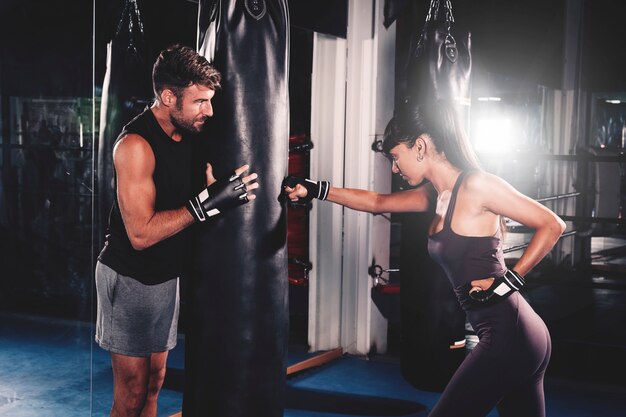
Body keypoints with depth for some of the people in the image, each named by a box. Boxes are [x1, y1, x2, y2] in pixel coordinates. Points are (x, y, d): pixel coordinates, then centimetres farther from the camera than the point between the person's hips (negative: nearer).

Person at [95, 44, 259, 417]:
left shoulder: (189, 133, 1)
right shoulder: (135, 144, -23)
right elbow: (141, 234, -27)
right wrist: (207, 202, -31)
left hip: (167, 273, 8)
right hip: (130, 278, -8)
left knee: (154, 382, 16)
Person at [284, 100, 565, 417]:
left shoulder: (476, 184, -13)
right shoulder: (437, 194, 11)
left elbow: (552, 226, -11)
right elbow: (378, 202, 21)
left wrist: (508, 280, -13)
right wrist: (315, 190, 15)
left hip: (509, 335, -9)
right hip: (512, 335, 9)